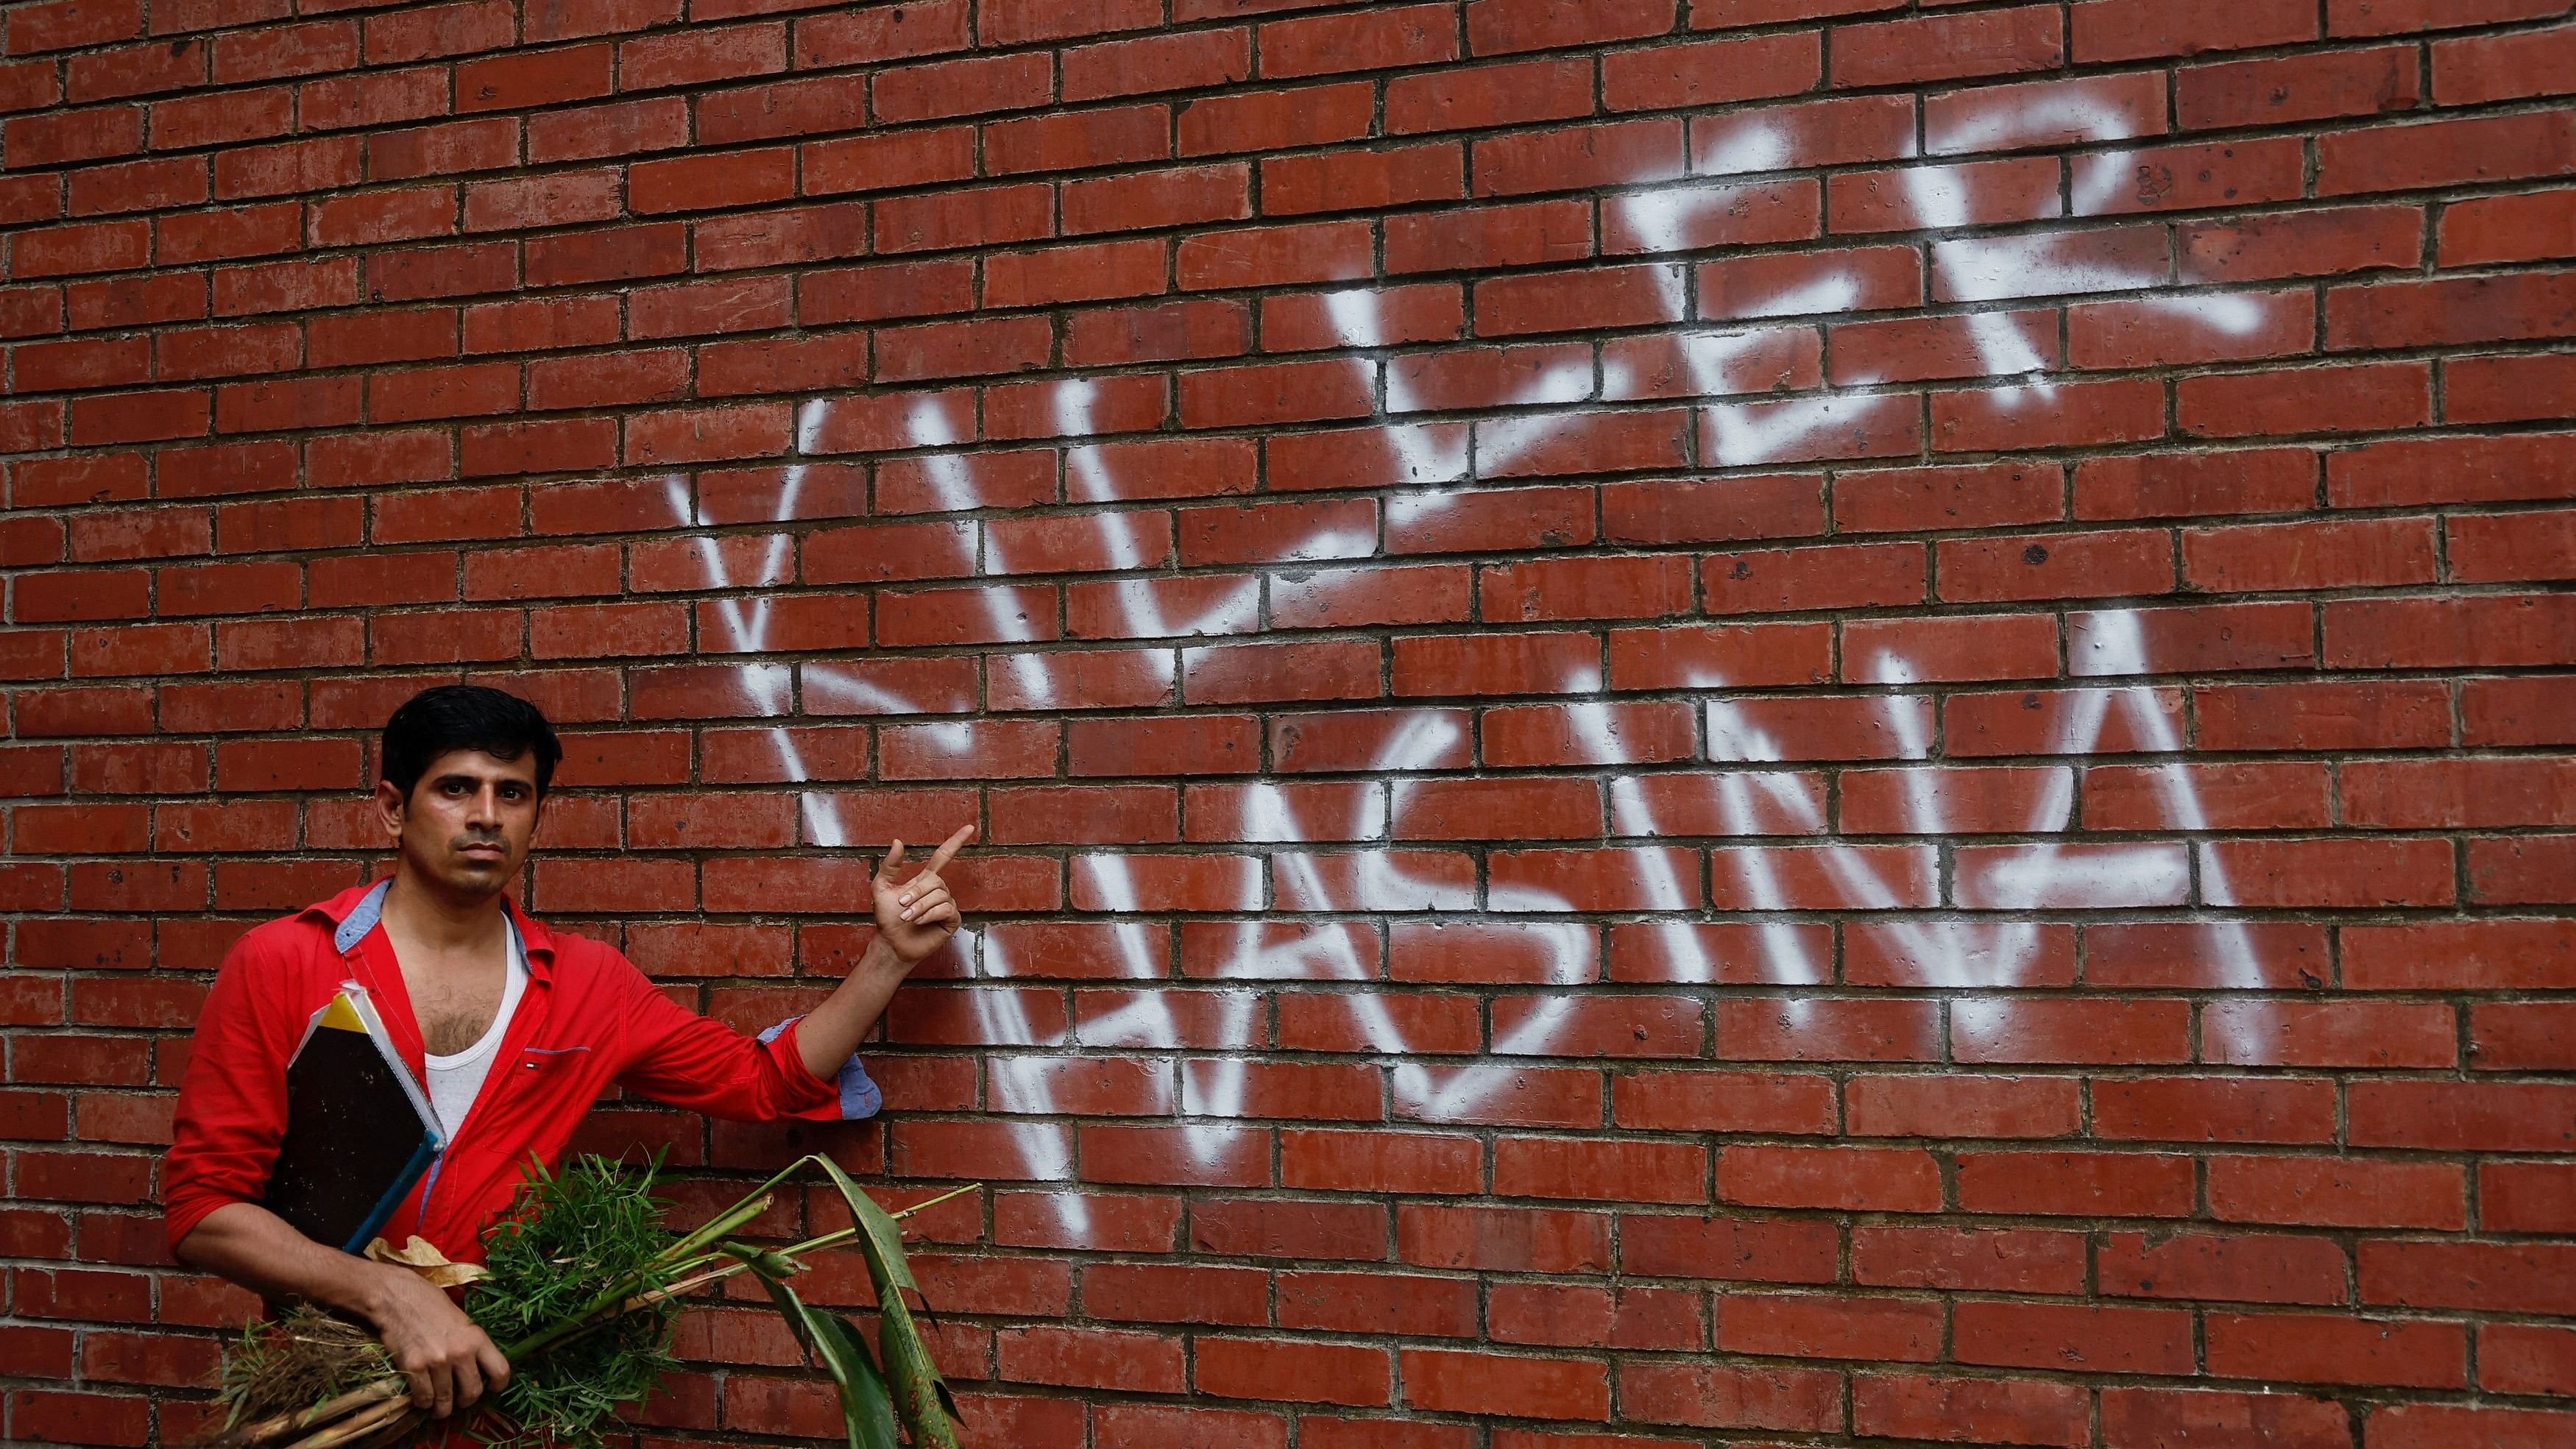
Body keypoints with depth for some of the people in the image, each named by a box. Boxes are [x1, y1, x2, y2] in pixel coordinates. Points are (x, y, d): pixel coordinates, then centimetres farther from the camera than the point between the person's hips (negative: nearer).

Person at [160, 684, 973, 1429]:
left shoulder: (589, 986, 4)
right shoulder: (278, 967, -4)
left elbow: (769, 1081, 13)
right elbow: (202, 1207, -7)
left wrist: (892, 955, 3)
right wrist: (389, 1295, -20)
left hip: (500, 1392, 1)